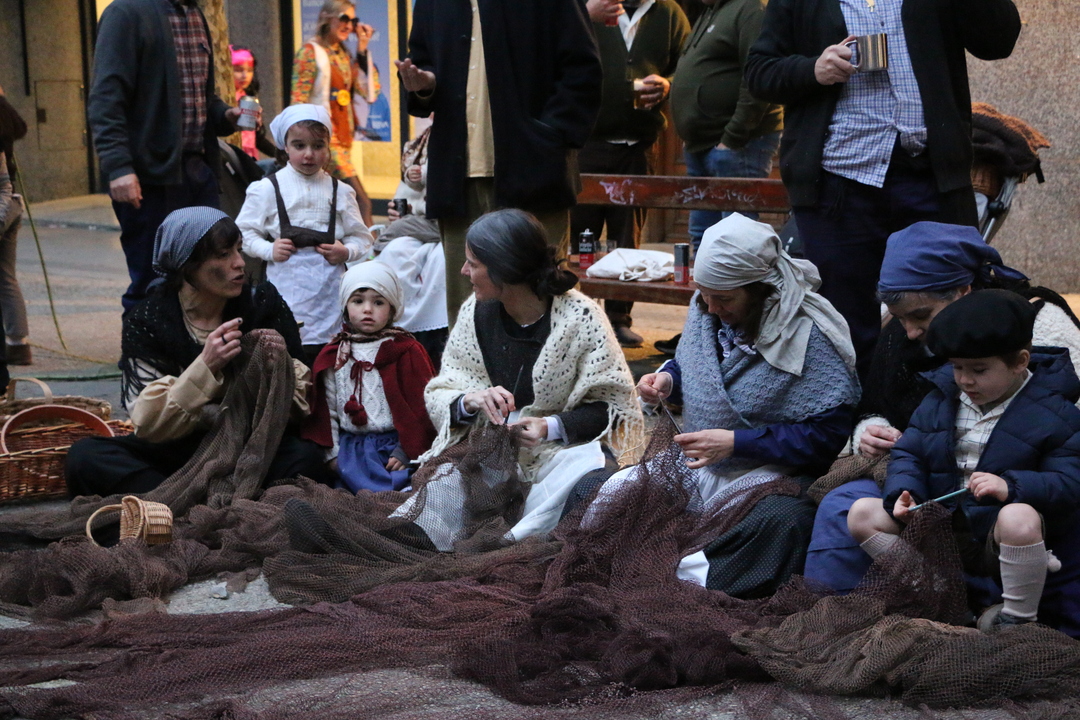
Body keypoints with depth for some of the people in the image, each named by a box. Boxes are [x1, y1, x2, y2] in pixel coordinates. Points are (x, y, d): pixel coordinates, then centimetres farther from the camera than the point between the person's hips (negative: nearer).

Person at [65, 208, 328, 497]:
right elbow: (149, 425, -14)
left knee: (305, 457, -31)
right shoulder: (145, 321, -5)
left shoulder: (263, 305, 0)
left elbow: (301, 402, -2)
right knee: (85, 457, -25)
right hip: (175, 451, 0)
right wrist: (206, 366, -26)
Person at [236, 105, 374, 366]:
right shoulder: (268, 189, 2)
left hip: (329, 293, 2)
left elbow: (362, 237, 11)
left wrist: (347, 252, -9)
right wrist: (269, 250, -13)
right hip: (287, 292, -2)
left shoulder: (340, 191, 8)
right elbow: (245, 232, 3)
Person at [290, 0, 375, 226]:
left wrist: (362, 49, 8)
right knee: (361, 201, -15)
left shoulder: (343, 54, 16)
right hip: (324, 137, -7)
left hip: (344, 137, 7)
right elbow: (298, 102, -10)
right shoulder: (311, 52, -5)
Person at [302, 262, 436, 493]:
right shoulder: (333, 357, 14)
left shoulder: (408, 352, 5)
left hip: (396, 441, -2)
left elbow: (419, 407, 2)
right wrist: (332, 452, 4)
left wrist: (406, 452, -6)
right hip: (353, 445, 2)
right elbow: (326, 410, 15)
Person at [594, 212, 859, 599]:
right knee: (611, 493, -15)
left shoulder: (809, 335, -17)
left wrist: (736, 442, -21)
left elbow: (828, 435, -18)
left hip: (767, 474, -6)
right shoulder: (706, 309, 4)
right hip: (696, 465, 7)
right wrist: (668, 378, -1)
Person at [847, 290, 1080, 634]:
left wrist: (1012, 487, -34)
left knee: (1019, 517, -41)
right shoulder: (942, 398, 7)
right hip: (940, 525, 5)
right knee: (862, 513, -8)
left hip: (999, 539, -5)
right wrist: (903, 494, -12)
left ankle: (1018, 621, -21)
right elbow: (909, 453, 10)